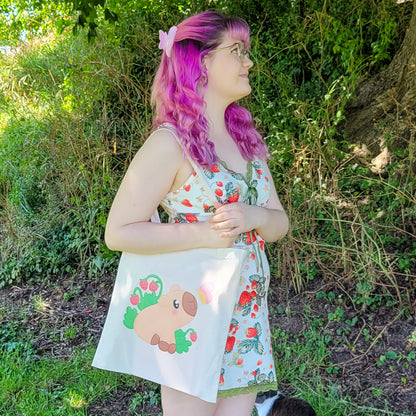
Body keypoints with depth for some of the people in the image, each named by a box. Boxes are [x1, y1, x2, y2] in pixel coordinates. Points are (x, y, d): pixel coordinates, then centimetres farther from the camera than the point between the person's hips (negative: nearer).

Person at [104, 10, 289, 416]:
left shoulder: (245, 138, 9)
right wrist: (203, 233, -21)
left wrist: (253, 217, -12)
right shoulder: (171, 142, -13)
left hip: (248, 317, 7)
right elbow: (118, 232, -14)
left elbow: (280, 222, 11)